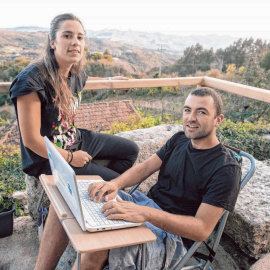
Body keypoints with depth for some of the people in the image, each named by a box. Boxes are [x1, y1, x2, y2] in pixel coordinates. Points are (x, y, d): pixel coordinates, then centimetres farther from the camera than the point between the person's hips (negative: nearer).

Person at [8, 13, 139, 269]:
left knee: (130, 150, 14)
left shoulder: (75, 74, -5)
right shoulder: (32, 79, -28)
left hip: (76, 140, 9)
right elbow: (31, 140, -25)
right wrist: (70, 158, -16)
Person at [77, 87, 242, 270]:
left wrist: (146, 213, -36)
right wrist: (115, 183, -19)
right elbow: (145, 167, 4)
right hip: (145, 203, 7)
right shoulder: (180, 140, 6)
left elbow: (202, 230, -23)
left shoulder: (226, 169, -17)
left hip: (172, 232, -7)